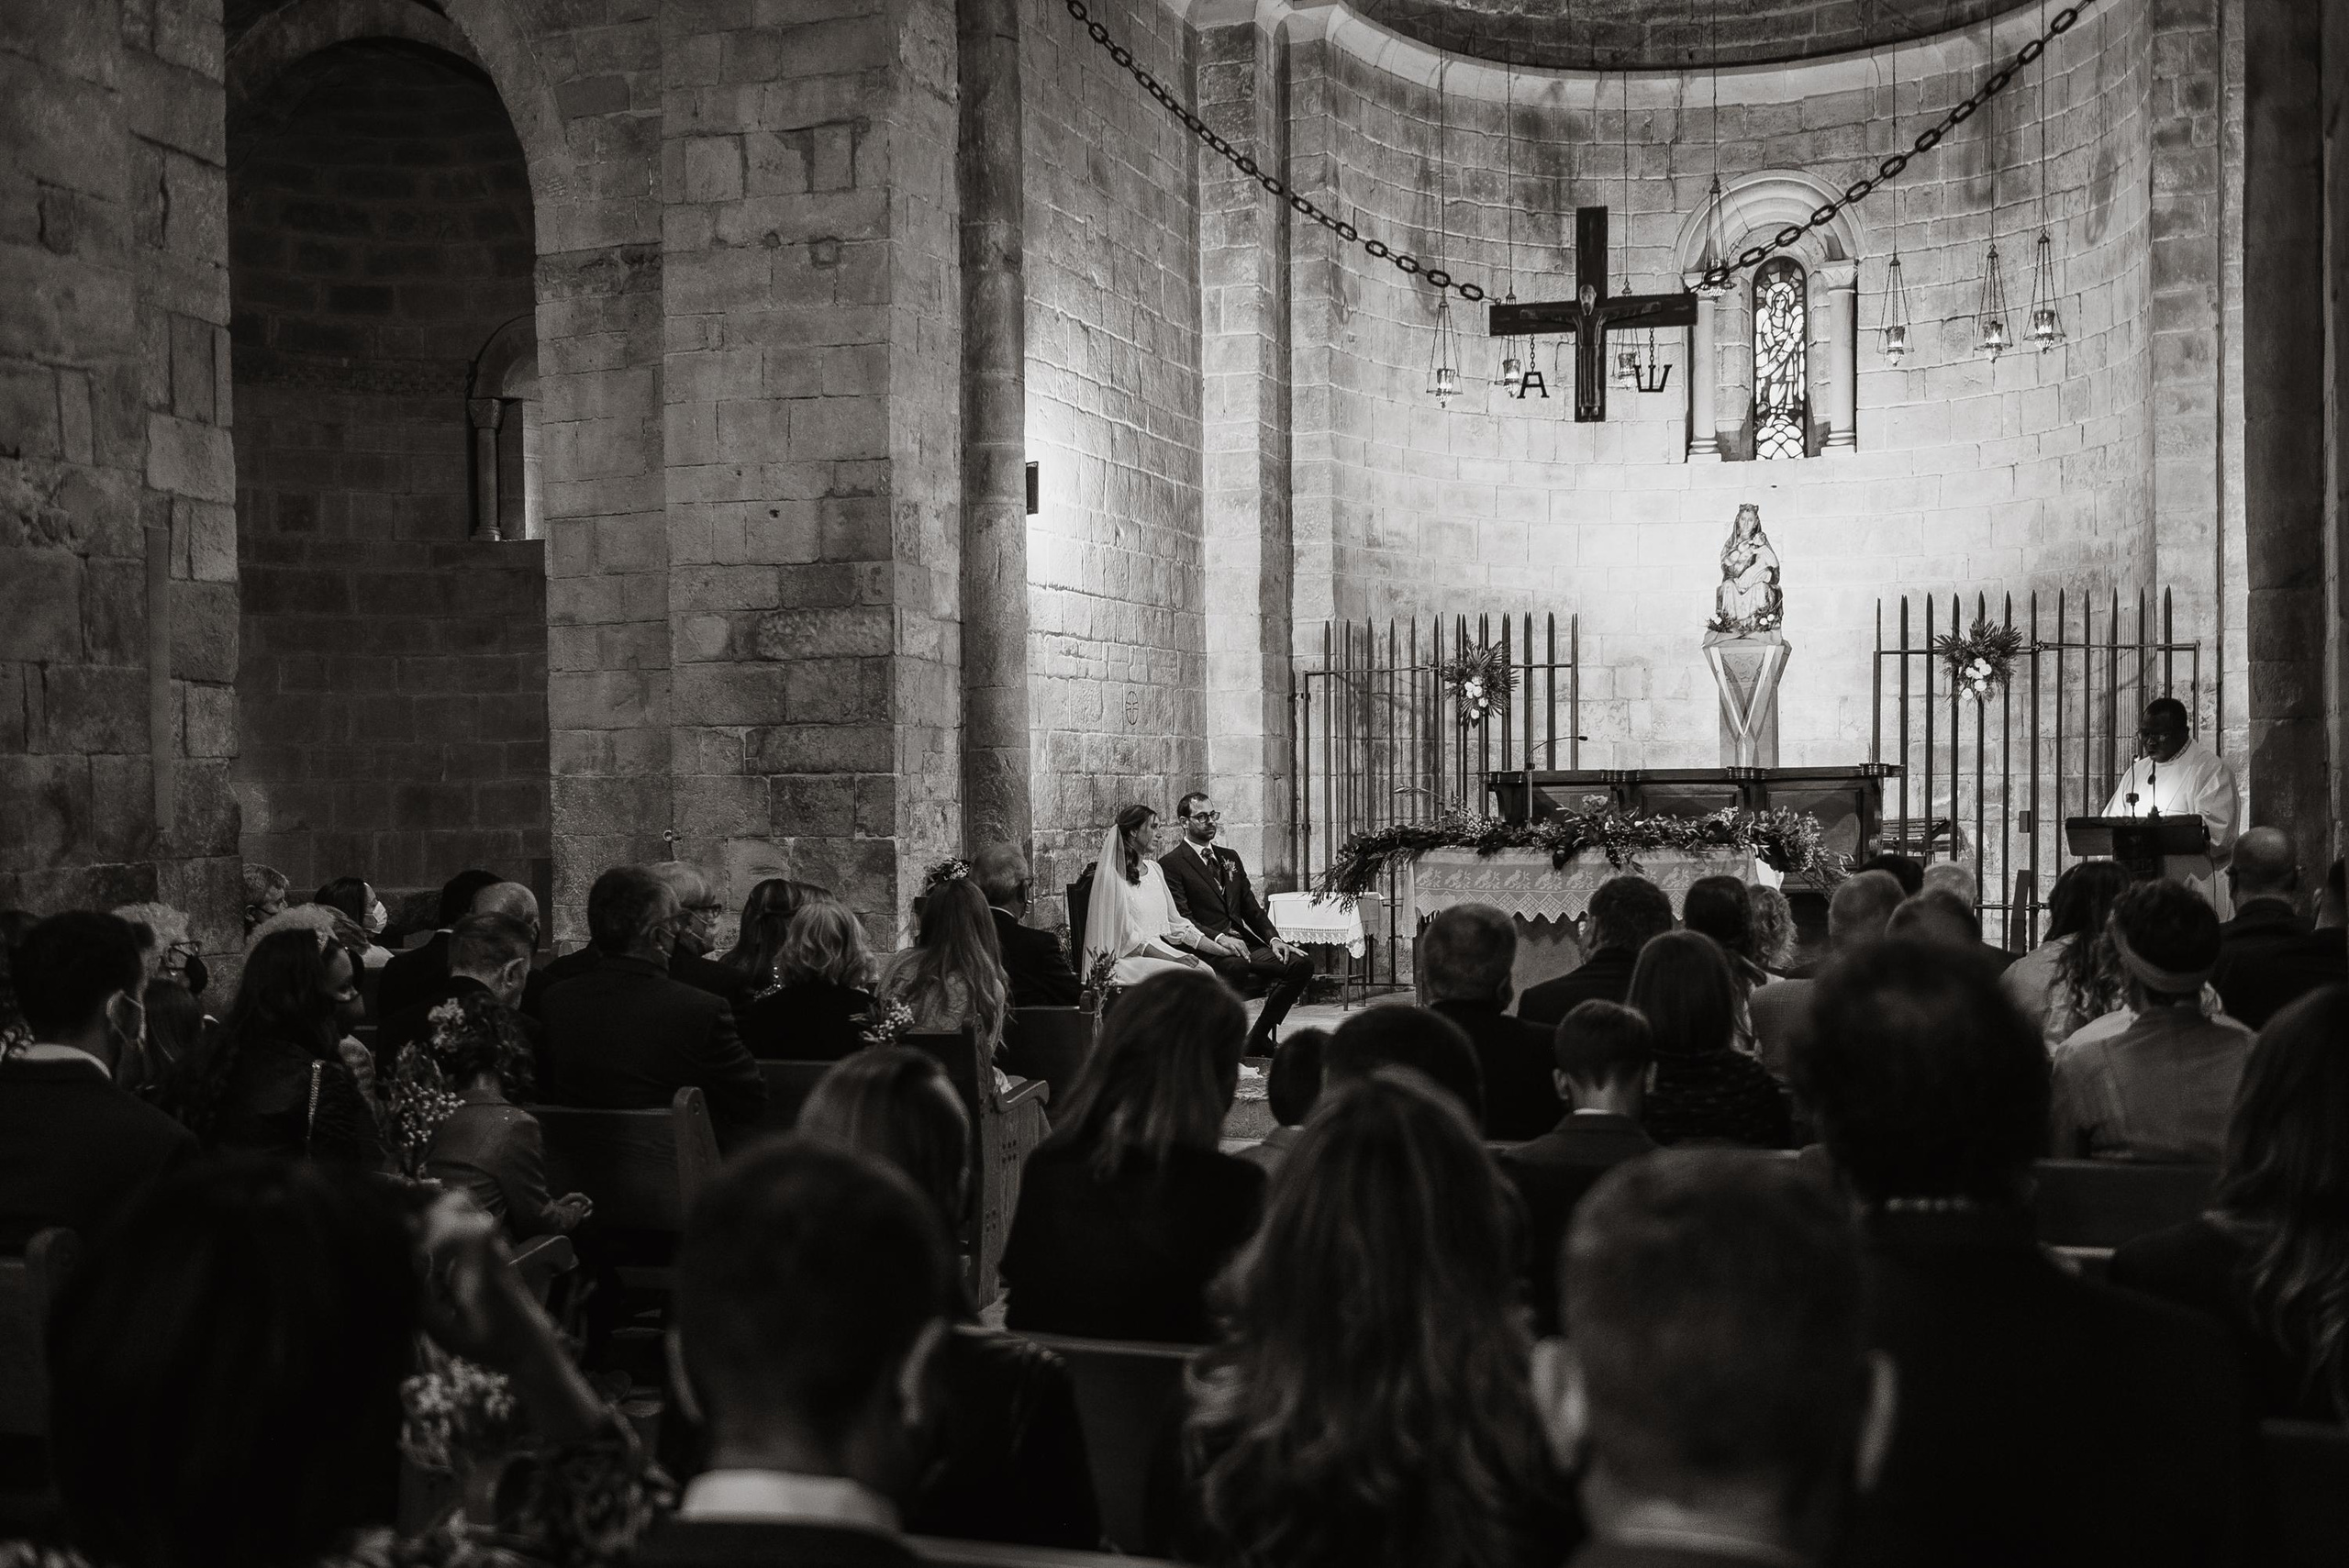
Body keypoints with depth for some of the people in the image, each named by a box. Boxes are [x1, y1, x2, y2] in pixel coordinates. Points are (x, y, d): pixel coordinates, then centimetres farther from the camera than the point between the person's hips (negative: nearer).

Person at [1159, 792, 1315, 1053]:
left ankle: (1258, 1038, -4)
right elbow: (1182, 919, -11)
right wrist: (1219, 937, -26)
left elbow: (1251, 908, 20)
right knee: (1236, 967, -39)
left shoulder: (1229, 858, 23)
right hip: (1207, 950, -7)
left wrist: (1273, 939, 1)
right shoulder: (1170, 865, -1)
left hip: (1245, 944, 7)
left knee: (1302, 963, -13)